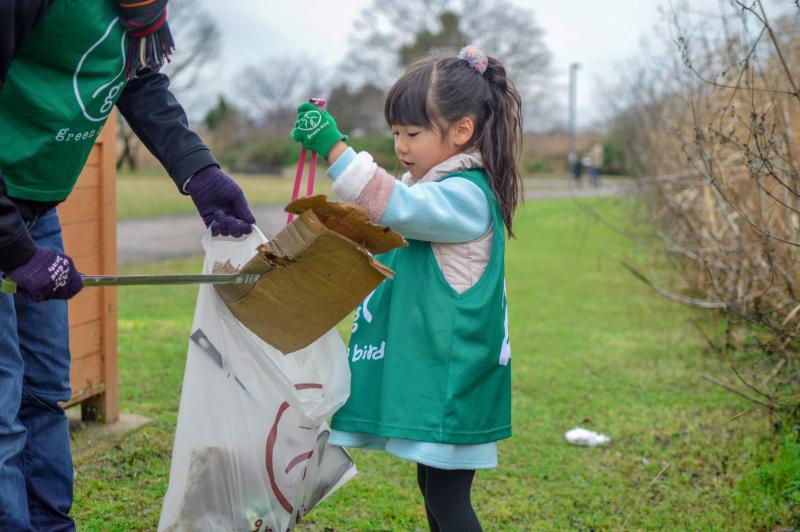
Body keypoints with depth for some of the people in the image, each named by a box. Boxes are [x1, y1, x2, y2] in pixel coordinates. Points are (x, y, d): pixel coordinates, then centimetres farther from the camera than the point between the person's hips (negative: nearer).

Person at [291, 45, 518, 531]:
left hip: (452, 376, -11)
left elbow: (397, 206, -32)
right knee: (434, 487, 18)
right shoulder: (436, 190, 16)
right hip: (425, 370, 11)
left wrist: (335, 148, -37)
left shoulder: (466, 195, -16)